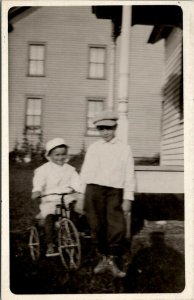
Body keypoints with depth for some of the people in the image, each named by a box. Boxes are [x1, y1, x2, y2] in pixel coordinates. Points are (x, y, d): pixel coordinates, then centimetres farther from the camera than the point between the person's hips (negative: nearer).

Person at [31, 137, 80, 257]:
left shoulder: (70, 169, 10)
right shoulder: (44, 169, 2)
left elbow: (76, 180, -1)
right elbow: (39, 181, -13)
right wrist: (37, 191, -34)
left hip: (68, 199, 3)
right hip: (50, 200, -2)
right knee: (50, 216, -26)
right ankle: (50, 245, -15)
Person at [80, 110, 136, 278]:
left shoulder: (124, 149, 6)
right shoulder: (93, 148, 12)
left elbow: (129, 175, 3)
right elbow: (85, 172, 12)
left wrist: (128, 199, -2)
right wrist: (82, 196, 7)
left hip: (115, 191, -1)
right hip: (94, 190, 2)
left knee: (117, 227, -6)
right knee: (97, 226, 5)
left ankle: (113, 261, 14)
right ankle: (103, 258, 25)